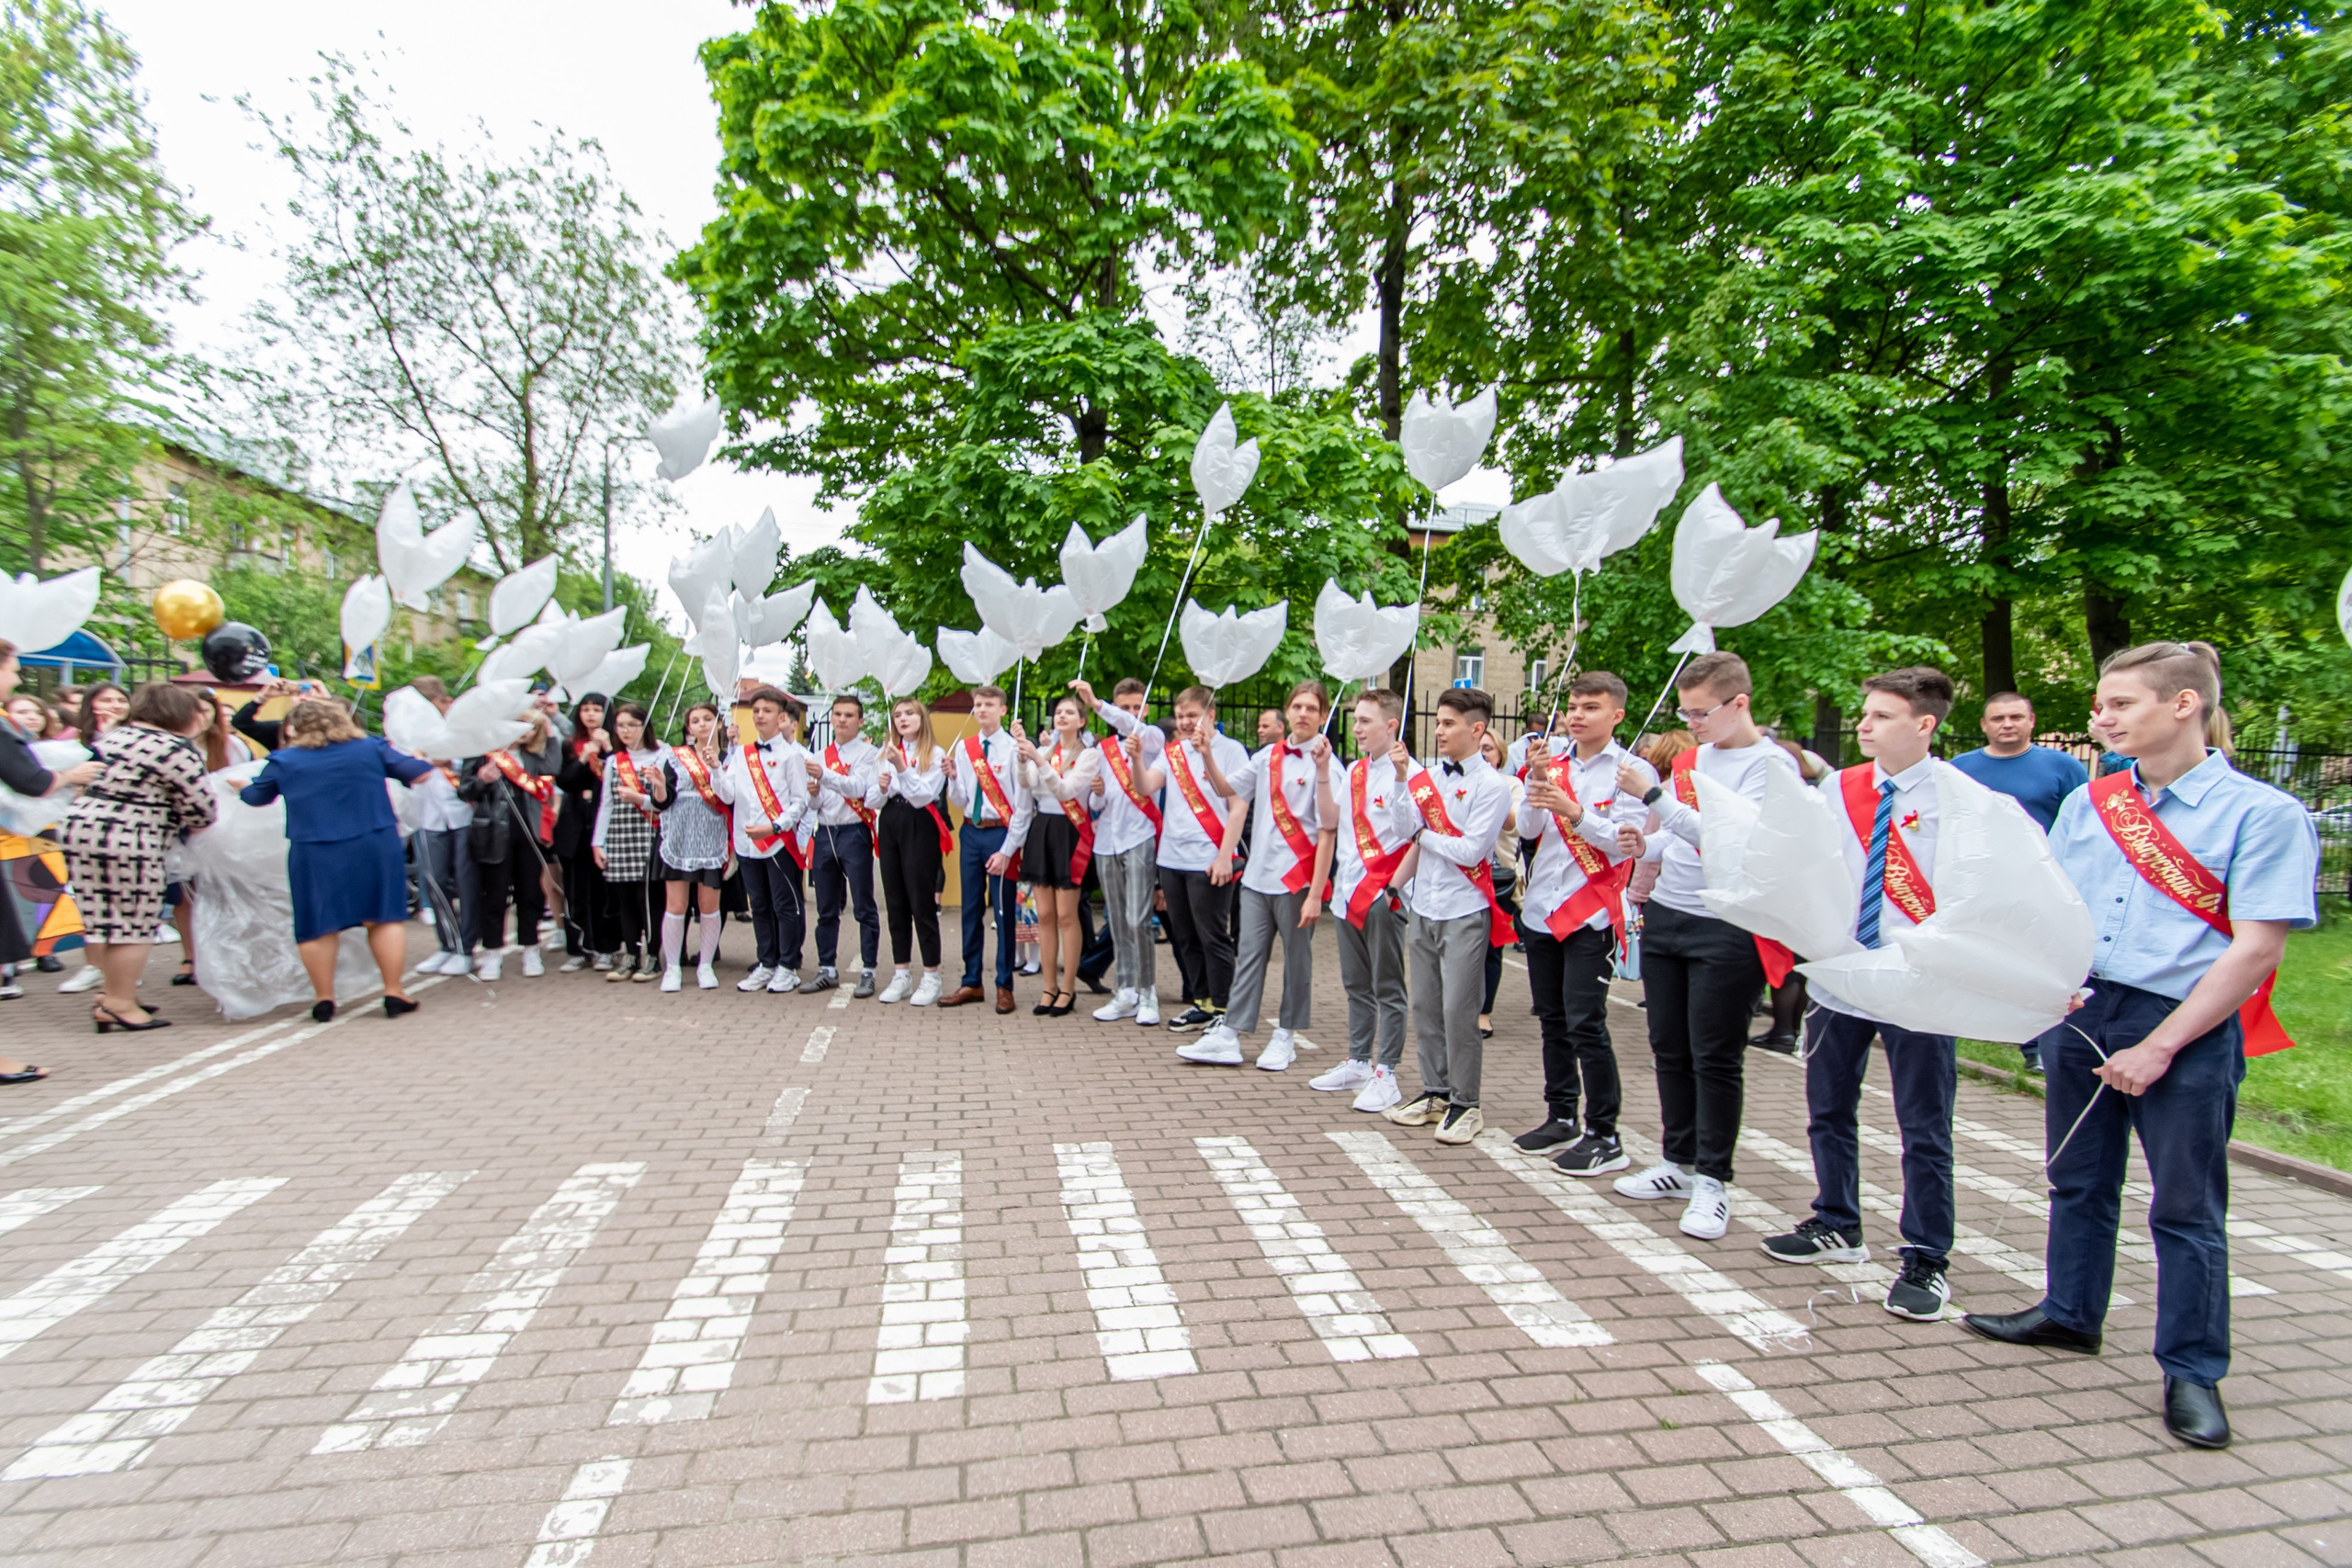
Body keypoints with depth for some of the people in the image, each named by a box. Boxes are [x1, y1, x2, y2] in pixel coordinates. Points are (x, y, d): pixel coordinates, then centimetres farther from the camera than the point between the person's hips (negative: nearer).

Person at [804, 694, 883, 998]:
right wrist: (813, 793, -9)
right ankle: (827, 970, 21)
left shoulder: (868, 753, -1)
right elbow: (816, 803, 13)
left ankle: (868, 973, 4)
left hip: (854, 833, -5)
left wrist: (824, 774, -30)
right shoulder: (821, 756, 14)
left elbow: (857, 787, -19)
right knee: (826, 909, 11)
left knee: (863, 907, -1)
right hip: (825, 833, 5)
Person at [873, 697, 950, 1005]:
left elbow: (922, 796, -13)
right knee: (896, 902, 8)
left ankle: (931, 977, 5)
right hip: (889, 826, 5)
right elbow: (870, 801, 11)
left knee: (922, 902, -4)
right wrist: (881, 789, -10)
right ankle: (901, 976, 17)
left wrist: (901, 767, -23)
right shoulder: (886, 754, 13)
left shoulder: (934, 754, -2)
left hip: (919, 828, -5)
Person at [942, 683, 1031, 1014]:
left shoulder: (1013, 749, -8)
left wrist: (1007, 850, -12)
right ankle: (971, 983, 22)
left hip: (1001, 833, -5)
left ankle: (1004, 986, 13)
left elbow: (1023, 806, -8)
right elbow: (960, 801, 11)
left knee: (1003, 911, 1)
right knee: (971, 909, 11)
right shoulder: (963, 748, 7)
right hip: (971, 832, 5)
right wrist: (952, 776, -8)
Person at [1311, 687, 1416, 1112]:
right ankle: (1358, 1063, 28)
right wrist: (1323, 772, 3)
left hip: (1383, 897, -7)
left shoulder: (1408, 773, -12)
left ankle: (1386, 1074, 10)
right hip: (1348, 892, 7)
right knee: (1356, 985, 16)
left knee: (1387, 988, 3)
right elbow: (1329, 821, 10)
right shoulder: (1353, 771, 11)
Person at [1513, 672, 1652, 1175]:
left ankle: (1604, 1136, 3)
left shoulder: (1633, 772, -3)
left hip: (1591, 913, -5)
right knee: (1552, 1019, 13)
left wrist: (1573, 812, -26)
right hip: (1541, 909, 5)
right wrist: (1536, 778, -12)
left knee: (1585, 1024, -8)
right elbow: (1528, 831, 1)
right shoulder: (1553, 765, 9)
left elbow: (1623, 843, -13)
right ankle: (1562, 1119, 26)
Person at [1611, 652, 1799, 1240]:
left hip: (1727, 930, -7)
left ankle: (1711, 1180, 14)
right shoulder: (1691, 756, 10)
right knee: (1670, 1050, 13)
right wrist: (1646, 845, -1)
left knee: (1715, 1058, 2)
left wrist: (1653, 793, -23)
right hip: (1665, 918, 7)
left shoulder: (1771, 764, -11)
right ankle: (1679, 1161, 27)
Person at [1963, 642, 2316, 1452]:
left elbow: (2255, 950, -12)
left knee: (2187, 1207, 5)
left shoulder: (2263, 813, -7)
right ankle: (2069, 1314, 34)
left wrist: (2159, 1047, -16)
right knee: (2078, 1180, 17)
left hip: (2186, 1028, -5)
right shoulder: (2087, 803, 8)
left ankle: (2192, 1372, 21)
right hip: (2080, 1012, 5)